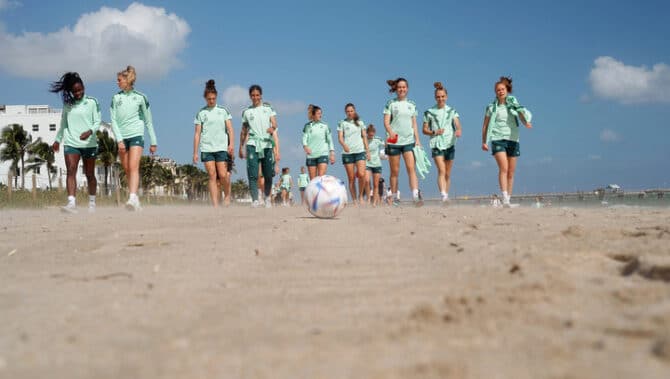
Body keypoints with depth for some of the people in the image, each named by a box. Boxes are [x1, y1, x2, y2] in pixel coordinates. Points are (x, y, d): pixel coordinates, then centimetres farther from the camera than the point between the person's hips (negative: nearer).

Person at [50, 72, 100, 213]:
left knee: (90, 174, 9)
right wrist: (58, 139, 20)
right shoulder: (67, 104, 9)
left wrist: (90, 131, -21)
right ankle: (71, 203, -24)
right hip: (71, 143, 1)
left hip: (89, 143, -1)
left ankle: (92, 203, 23)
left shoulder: (92, 102, 0)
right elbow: (63, 123, 20)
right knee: (71, 171, -15)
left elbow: (97, 122, -3)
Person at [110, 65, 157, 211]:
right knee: (127, 170, 5)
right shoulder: (116, 98, 9)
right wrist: (119, 140, -9)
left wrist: (153, 142, 6)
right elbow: (113, 120, 3)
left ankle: (132, 198, -30)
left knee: (133, 167, -18)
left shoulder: (140, 97, 3)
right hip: (122, 137, 4)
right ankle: (136, 202, 13)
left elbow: (148, 121, 7)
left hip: (136, 135, -4)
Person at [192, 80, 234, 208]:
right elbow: (197, 133, 8)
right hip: (206, 148, 0)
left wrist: (231, 144, -12)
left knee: (223, 175, -9)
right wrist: (195, 152, 3)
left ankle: (227, 195, 19)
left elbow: (230, 129, 3)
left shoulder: (223, 110, 8)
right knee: (212, 176, -5)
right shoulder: (201, 113, 8)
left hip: (222, 147, 0)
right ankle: (215, 205, -5)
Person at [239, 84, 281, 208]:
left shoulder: (268, 108, 11)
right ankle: (255, 200, -18)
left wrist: (272, 127, -26)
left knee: (268, 174, 2)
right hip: (252, 143, 0)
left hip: (267, 143, 0)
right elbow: (244, 131, 20)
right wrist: (241, 147, 22)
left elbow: (274, 123, -2)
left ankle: (267, 198, 23)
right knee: (253, 173, -14)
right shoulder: (247, 112, 13)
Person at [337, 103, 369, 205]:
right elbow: (340, 137, -2)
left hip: (360, 151, 0)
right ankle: (354, 200, 5)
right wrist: (344, 145, -23)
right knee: (351, 178, 0)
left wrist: (367, 151, 10)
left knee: (361, 174, -18)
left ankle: (361, 195, 1)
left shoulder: (360, 123, 13)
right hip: (347, 153, 0)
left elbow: (364, 137, 16)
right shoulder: (342, 123, 7)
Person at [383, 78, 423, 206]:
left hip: (409, 141, 2)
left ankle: (416, 196, -20)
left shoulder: (412, 104, 12)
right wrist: (390, 132, -24)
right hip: (394, 141, -2)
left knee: (411, 168, -12)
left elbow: (414, 123, 15)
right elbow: (386, 121, -5)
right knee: (394, 171, 4)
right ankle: (395, 198, 13)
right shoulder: (391, 103, 3)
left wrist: (417, 139, 7)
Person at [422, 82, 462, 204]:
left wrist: (458, 130, -26)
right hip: (436, 144, -2)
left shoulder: (452, 111, 9)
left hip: (449, 144, 2)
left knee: (448, 174, 9)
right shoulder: (429, 112, 6)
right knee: (441, 171, -19)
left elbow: (458, 124, -3)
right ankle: (443, 195, -30)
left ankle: (446, 196, 19)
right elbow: (424, 129, 8)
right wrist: (434, 132, -11)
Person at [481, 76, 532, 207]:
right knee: (503, 168, -19)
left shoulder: (514, 105, 10)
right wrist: (484, 142, 4)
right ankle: (504, 198, -26)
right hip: (498, 139, -2)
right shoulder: (492, 107, 7)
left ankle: (508, 199, 12)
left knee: (511, 172, 4)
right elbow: (485, 126, 10)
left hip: (512, 140, 2)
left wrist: (527, 122, -27)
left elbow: (522, 114, -5)